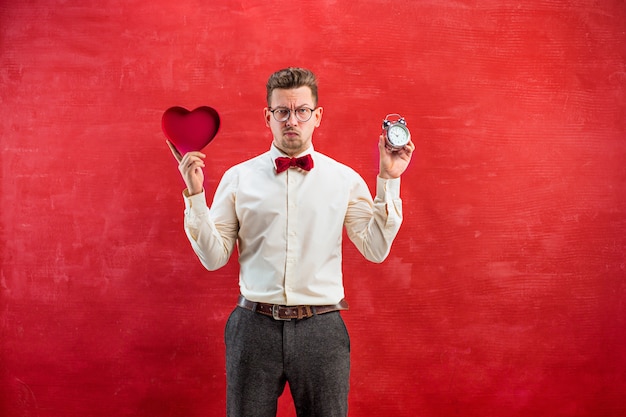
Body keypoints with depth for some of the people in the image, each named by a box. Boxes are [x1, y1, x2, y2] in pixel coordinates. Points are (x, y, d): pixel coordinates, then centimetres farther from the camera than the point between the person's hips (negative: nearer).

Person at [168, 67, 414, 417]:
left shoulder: (345, 179, 4)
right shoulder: (238, 178, 4)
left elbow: (376, 249, -3)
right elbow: (214, 257, 1)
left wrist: (389, 181, -5)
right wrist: (195, 194, -8)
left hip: (321, 330, 0)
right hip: (255, 326, 0)